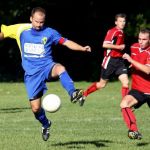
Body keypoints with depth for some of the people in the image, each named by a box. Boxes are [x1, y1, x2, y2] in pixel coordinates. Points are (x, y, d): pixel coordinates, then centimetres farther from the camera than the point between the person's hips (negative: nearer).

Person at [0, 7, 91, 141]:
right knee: (36, 108, 3)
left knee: (60, 68, -39)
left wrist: (82, 48, -21)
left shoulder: (49, 33, -1)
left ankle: (73, 94, -46)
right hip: (31, 74, 1)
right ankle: (46, 124, 33)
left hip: (46, 67, -1)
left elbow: (66, 42, -8)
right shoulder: (21, 29, 1)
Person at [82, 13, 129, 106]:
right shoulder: (112, 31, -13)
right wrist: (118, 47, -21)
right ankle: (84, 94, 24)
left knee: (126, 82, -9)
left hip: (119, 60, 6)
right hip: (110, 60, -6)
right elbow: (105, 45, -22)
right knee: (102, 84, 5)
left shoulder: (122, 33, 12)